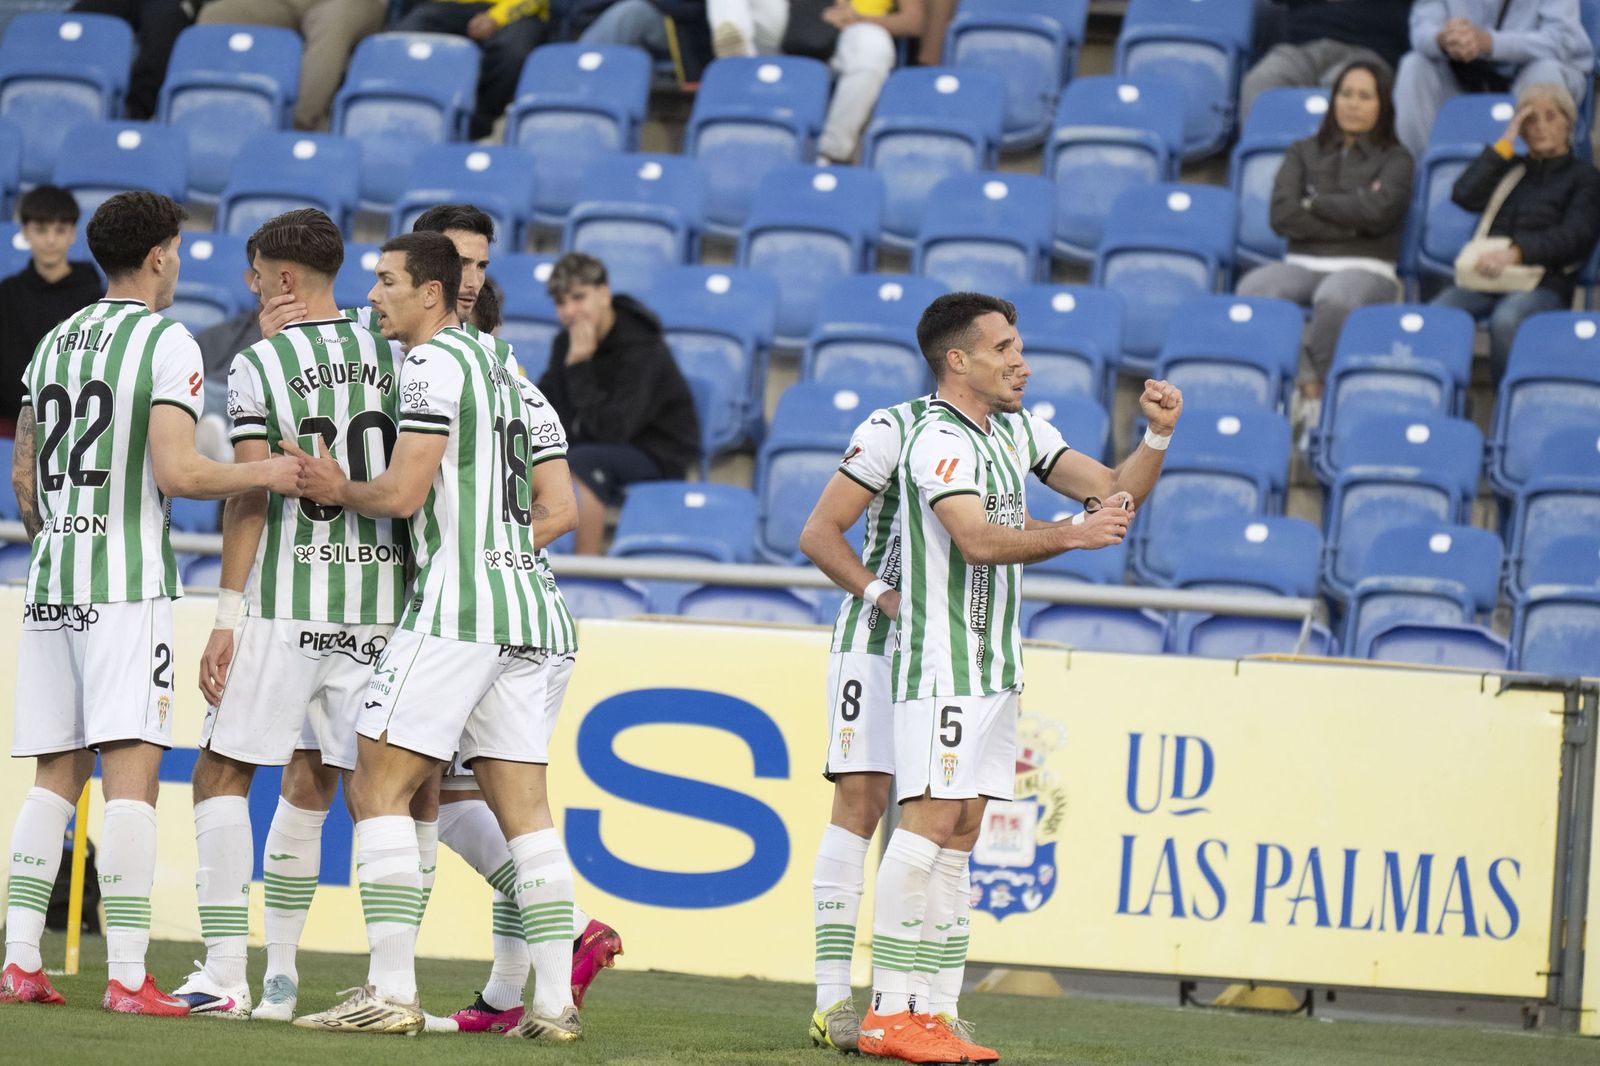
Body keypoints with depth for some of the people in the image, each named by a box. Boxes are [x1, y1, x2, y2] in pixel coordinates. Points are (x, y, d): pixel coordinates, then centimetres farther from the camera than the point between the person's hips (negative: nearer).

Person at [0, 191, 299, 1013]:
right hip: (128, 582, -7)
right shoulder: (168, 343, -6)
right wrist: (262, 474, -11)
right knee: (131, 768, -9)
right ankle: (127, 976, -15)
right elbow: (175, 472, -16)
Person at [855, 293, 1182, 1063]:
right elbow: (978, 539, -28)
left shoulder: (1017, 432, 14)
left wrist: (1157, 437, -3)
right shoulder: (939, 442, -14)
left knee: (958, 831, 6)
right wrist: (1072, 536, -40)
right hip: (941, 663, -9)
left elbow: (1113, 491, 14)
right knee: (930, 821, -13)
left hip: (994, 666, 9)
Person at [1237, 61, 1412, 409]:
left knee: (1335, 298, -42)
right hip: (1303, 264, 2)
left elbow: (1378, 211, -7)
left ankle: (1315, 386, -23)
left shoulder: (1395, 159, 15)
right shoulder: (1303, 153, 21)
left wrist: (1313, 203, 3)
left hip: (1366, 269, -2)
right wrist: (1350, 221, -3)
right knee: (1254, 288, -35)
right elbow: (1282, 215, 4)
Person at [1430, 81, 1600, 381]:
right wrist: (1504, 144, 13)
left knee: (1506, 320, -39)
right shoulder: (1512, 168, 28)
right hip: (1485, 277, 4)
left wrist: (1516, 253, -15)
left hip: (1544, 282, -4)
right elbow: (1464, 196, 11)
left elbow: (1575, 236, -1)